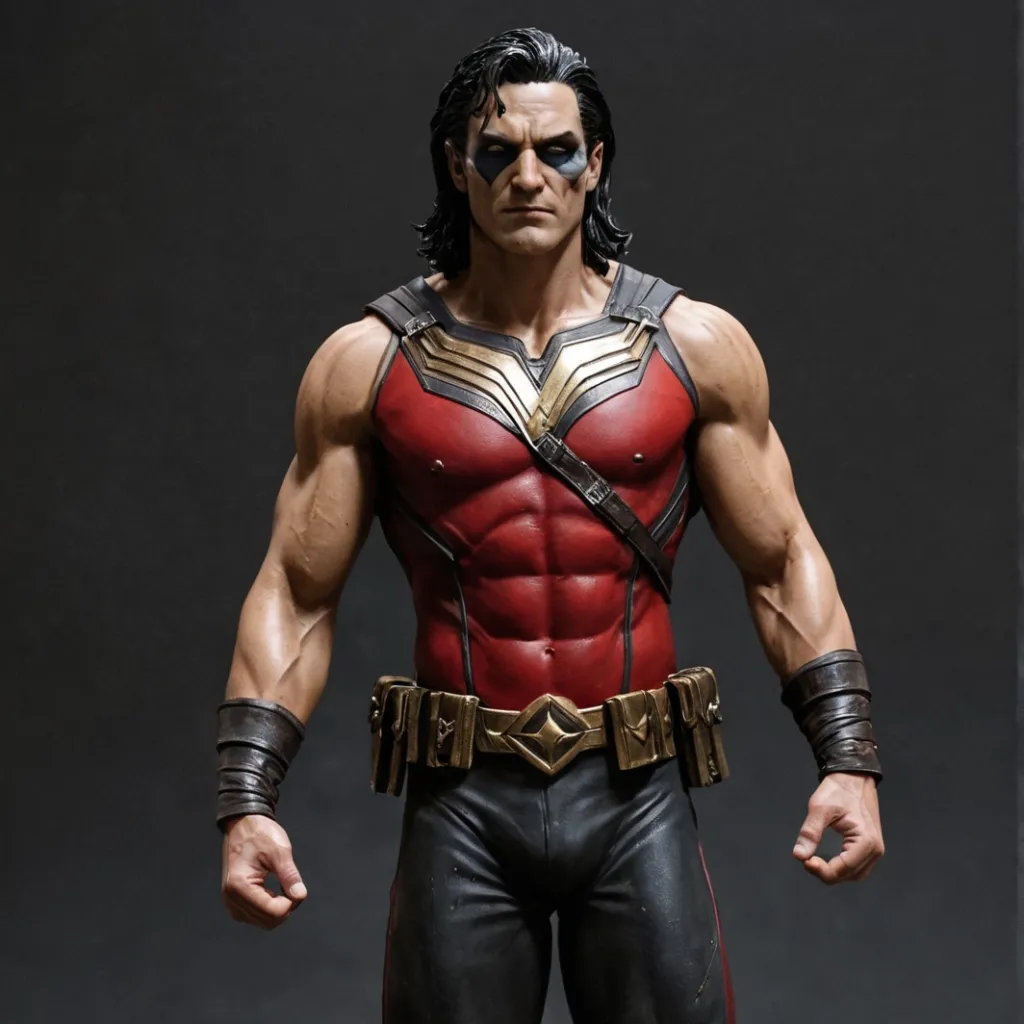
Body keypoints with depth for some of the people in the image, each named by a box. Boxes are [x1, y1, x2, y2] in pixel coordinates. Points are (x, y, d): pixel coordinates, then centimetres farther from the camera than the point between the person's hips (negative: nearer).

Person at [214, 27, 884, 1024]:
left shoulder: (697, 345, 2)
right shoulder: (368, 362, 0)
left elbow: (781, 563, 6)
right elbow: (295, 594, 1)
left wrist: (848, 758, -3)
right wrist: (245, 801, -8)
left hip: (638, 798, 1)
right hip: (461, 804, 0)